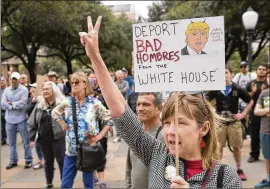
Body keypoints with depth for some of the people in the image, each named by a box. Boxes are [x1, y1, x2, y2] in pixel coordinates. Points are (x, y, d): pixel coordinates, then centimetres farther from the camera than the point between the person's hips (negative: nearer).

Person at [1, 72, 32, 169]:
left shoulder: (24, 89, -7)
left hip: (21, 119, -4)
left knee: (26, 141, 6)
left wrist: (11, 103, -8)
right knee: (11, 142, 13)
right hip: (9, 120, 4)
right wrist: (16, 105, -13)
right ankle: (13, 161, 25)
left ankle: (28, 160, 17)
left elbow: (23, 103, -19)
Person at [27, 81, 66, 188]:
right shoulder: (39, 105, 6)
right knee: (48, 161, 16)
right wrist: (32, 138, 4)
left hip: (58, 137, -4)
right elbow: (32, 123, 8)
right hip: (44, 138, 4)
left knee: (61, 161, 2)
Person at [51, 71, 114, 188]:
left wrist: (99, 136, -11)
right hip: (71, 149, 3)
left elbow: (109, 120, -6)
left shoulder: (95, 103, -9)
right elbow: (54, 113, 18)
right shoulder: (67, 102, 0)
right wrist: (63, 124, 5)